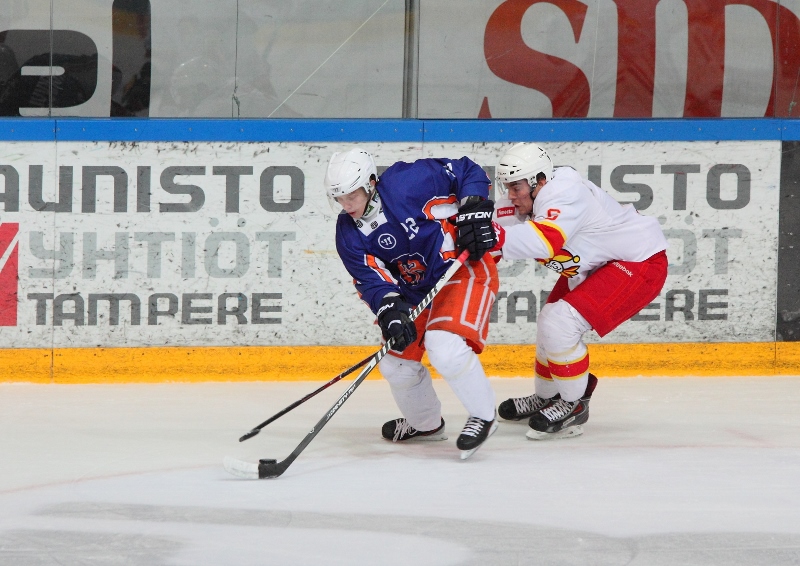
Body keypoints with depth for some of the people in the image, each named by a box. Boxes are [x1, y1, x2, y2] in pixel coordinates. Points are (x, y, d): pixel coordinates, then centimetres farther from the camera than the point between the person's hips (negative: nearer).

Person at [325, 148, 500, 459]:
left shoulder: (409, 181, -23)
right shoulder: (348, 233, -6)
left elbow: (468, 171, -12)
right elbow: (370, 279, -14)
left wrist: (474, 211, -21)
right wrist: (390, 311, -32)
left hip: (463, 267, -7)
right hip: (414, 290, 8)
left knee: (446, 347, -28)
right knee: (397, 363, 10)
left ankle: (482, 415, -7)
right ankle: (425, 424, 38)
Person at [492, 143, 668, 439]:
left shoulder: (565, 195, -32)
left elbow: (544, 241, -48)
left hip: (639, 264, -11)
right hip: (595, 266, 11)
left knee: (560, 323, -20)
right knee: (550, 323, 17)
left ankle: (574, 405, -3)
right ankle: (546, 398, 38)